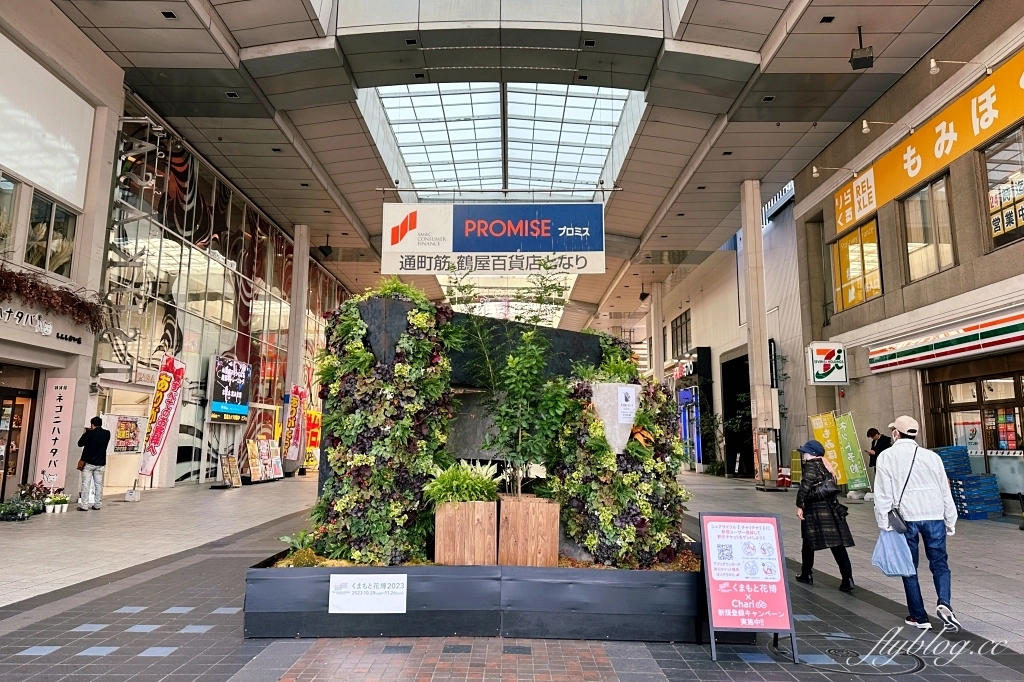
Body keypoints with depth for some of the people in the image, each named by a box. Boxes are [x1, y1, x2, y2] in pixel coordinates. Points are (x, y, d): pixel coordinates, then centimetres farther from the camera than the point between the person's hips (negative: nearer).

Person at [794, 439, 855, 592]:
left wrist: (799, 506, -13)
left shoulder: (811, 466, -11)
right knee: (837, 544, 1)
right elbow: (833, 486, 19)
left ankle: (806, 574, 19)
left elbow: (805, 488, -19)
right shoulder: (825, 465, 13)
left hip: (815, 510, -7)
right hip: (831, 509, 7)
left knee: (809, 543, 8)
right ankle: (847, 578, -6)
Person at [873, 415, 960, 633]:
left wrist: (884, 525, -1)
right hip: (934, 517, 2)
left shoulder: (887, 457, -4)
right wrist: (950, 523, 16)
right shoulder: (931, 456, 3)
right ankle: (944, 603, -11)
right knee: (939, 564, 12)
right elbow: (946, 492, 7)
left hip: (905, 518, -2)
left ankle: (919, 617, 16)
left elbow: (883, 495, -7)